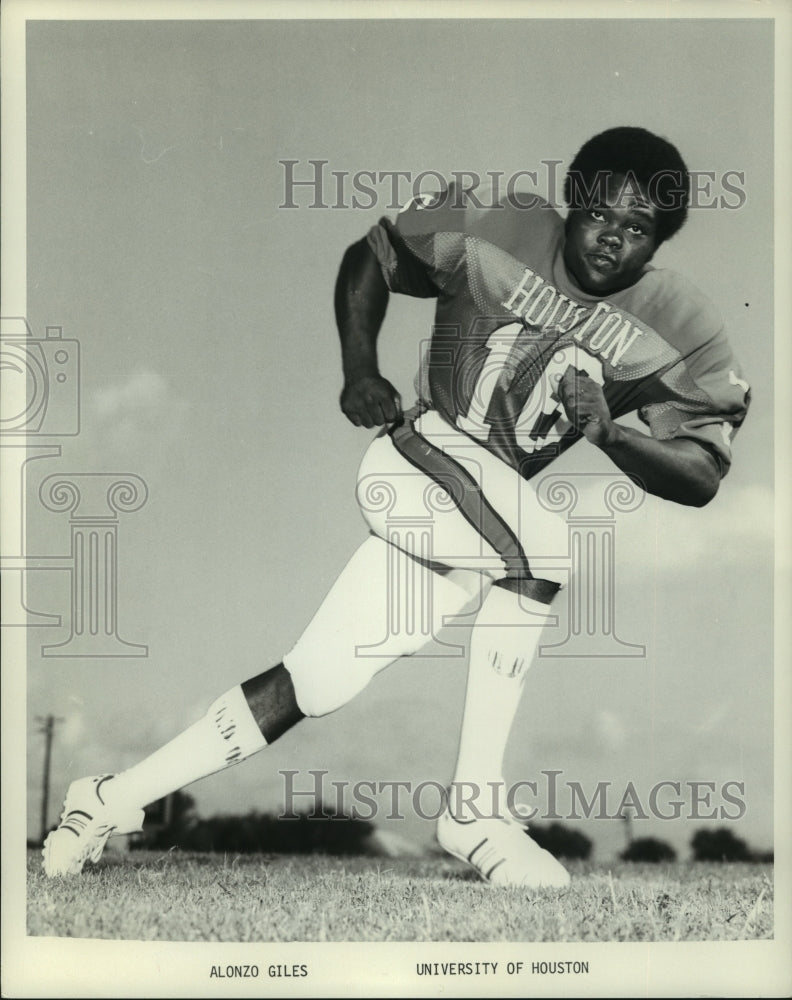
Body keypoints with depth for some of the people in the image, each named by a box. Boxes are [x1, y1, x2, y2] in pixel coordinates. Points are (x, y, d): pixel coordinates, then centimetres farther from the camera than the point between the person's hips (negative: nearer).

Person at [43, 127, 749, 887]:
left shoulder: (679, 327, -7)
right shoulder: (494, 231, -9)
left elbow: (702, 475, -8)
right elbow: (369, 257, 7)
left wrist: (607, 429, -25)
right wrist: (358, 369, -8)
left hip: (508, 525, 3)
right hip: (415, 463, -3)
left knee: (308, 687, -2)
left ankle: (113, 802, 9)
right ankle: (474, 808, -23)